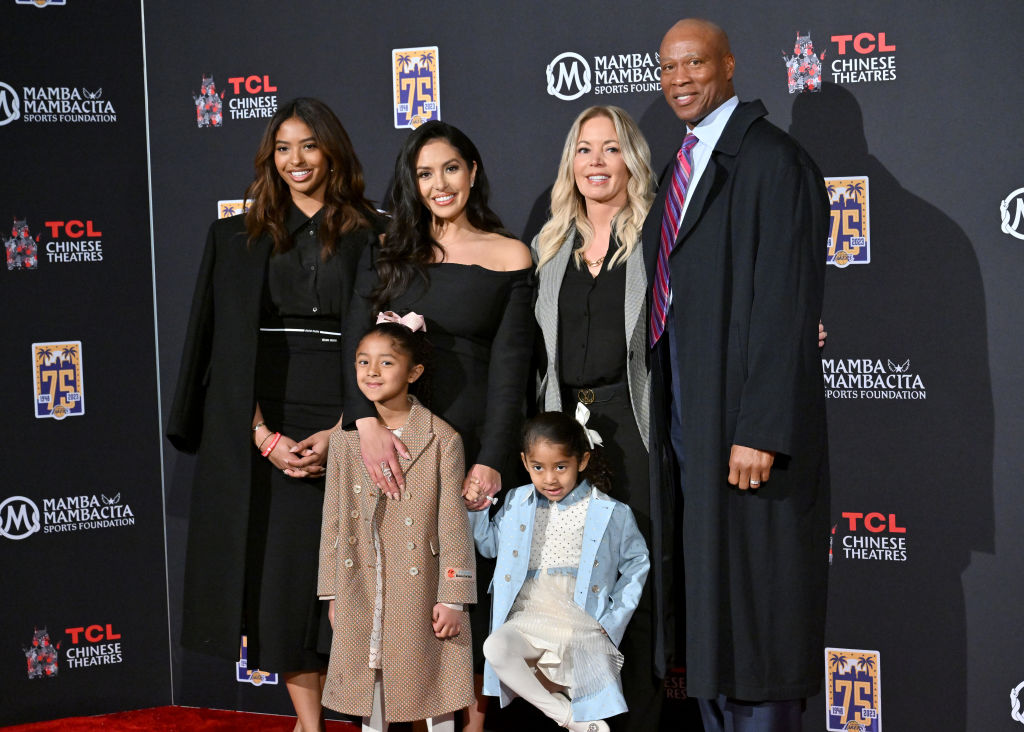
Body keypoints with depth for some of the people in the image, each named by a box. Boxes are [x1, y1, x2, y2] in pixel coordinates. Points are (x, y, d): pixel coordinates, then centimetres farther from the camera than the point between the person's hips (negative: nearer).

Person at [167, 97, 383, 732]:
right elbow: (232, 345, 3)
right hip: (266, 426, 2)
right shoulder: (242, 239, 10)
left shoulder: (369, 237, 5)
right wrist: (264, 434, -8)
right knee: (282, 571, -1)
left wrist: (345, 431, -11)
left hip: (347, 425, -1)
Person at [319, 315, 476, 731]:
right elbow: (333, 519, 7)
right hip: (359, 594, 3)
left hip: (420, 589, -3)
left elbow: (453, 524, -7)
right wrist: (332, 593, 6)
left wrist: (452, 599, -9)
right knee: (368, 681, 11)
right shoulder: (345, 438, 3)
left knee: (434, 689, 4)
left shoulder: (442, 439, -7)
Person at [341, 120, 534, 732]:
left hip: (474, 440, -2)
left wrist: (491, 461, -13)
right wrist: (367, 421, -18)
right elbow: (358, 341, -2)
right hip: (394, 442, 2)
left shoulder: (510, 257, 1)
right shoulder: (390, 251, 8)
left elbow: (510, 365, -4)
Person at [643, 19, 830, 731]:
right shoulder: (682, 169, 17)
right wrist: (670, 422, 13)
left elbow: (786, 306, -17)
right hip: (687, 423, 9)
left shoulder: (772, 160, -11)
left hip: (744, 427, -9)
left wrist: (759, 430, -22)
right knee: (708, 606, 13)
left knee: (755, 601, -4)